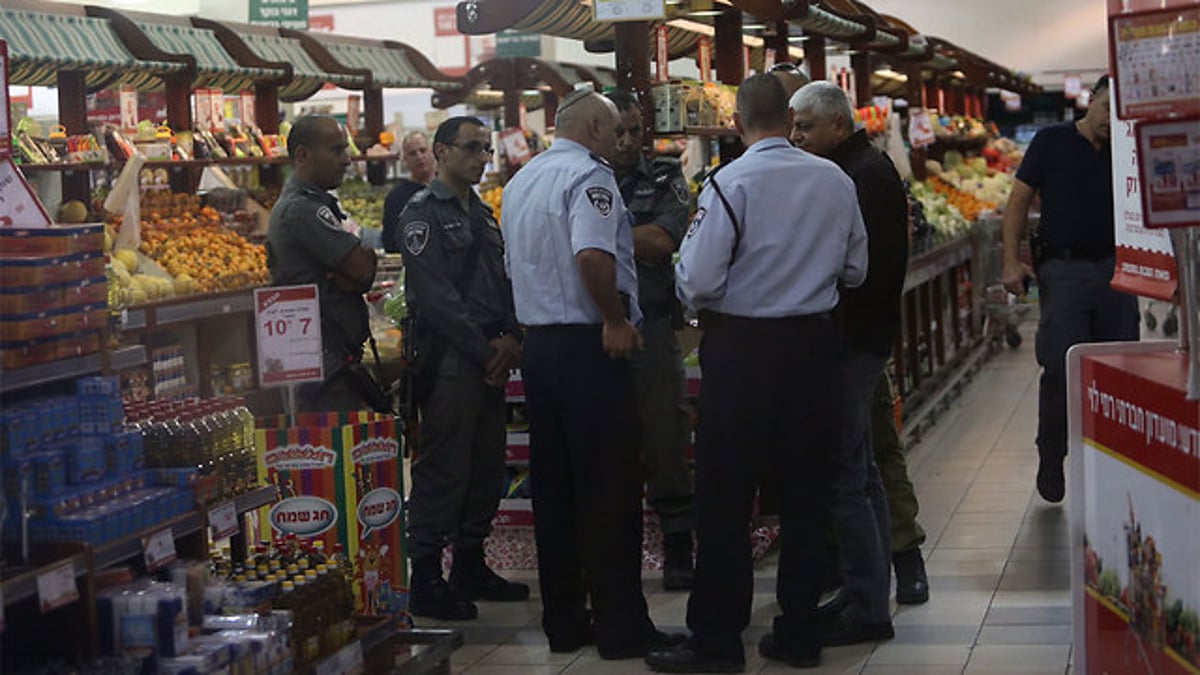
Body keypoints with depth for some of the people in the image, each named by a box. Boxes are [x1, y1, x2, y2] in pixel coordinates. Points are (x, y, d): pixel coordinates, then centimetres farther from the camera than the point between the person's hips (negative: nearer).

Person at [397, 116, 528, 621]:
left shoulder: (484, 215, 20)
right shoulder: (422, 214, -6)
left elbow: (505, 281, 16)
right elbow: (435, 296, -14)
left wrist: (512, 337, -2)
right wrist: (484, 350, -15)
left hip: (491, 360, 8)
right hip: (449, 363, -8)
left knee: (487, 468, 12)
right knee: (442, 470, -7)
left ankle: (470, 568, 23)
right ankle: (425, 582, -3)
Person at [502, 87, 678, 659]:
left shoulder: (519, 182, 16)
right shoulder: (589, 176, -12)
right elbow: (593, 256, -28)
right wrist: (615, 318, -17)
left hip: (536, 344, 9)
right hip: (589, 346, -9)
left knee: (553, 486, 12)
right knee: (609, 488, -3)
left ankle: (562, 621, 17)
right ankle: (620, 626, 0)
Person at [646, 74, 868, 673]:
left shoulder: (730, 184, -14)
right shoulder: (834, 180, 2)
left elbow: (697, 283, -15)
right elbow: (855, 269, 13)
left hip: (742, 348, -5)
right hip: (812, 342, 5)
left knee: (725, 495, 1)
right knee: (805, 489, 11)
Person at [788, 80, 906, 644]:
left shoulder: (866, 174, -14)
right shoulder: (853, 169, 17)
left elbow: (872, 267, -23)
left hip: (852, 341, -11)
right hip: (850, 340, 11)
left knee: (843, 476, -10)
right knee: (859, 471, 16)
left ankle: (868, 608, -5)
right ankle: (870, 594, 26)